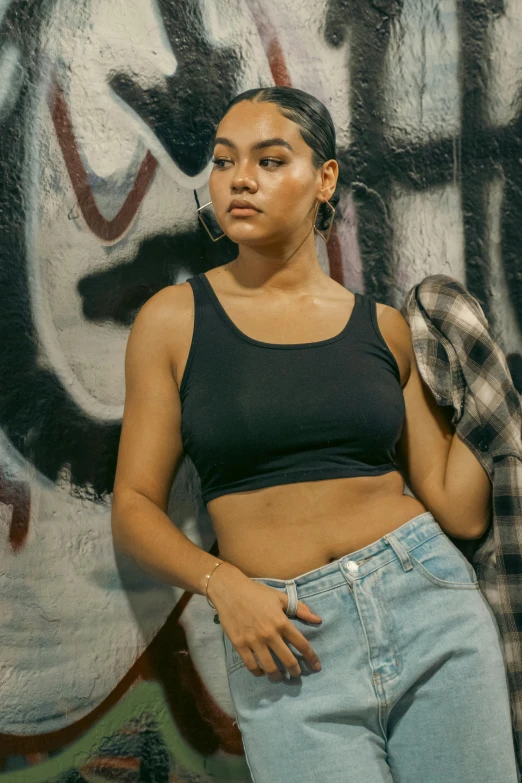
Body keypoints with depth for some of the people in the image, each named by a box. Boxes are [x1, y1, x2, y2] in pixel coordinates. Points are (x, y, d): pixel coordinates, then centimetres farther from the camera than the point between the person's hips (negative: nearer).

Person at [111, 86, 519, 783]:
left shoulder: (383, 327, 7)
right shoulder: (176, 320, 2)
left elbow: (460, 510, 6)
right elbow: (134, 508, 1)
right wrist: (223, 584, -14)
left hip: (430, 601, 2)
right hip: (290, 646, -2)